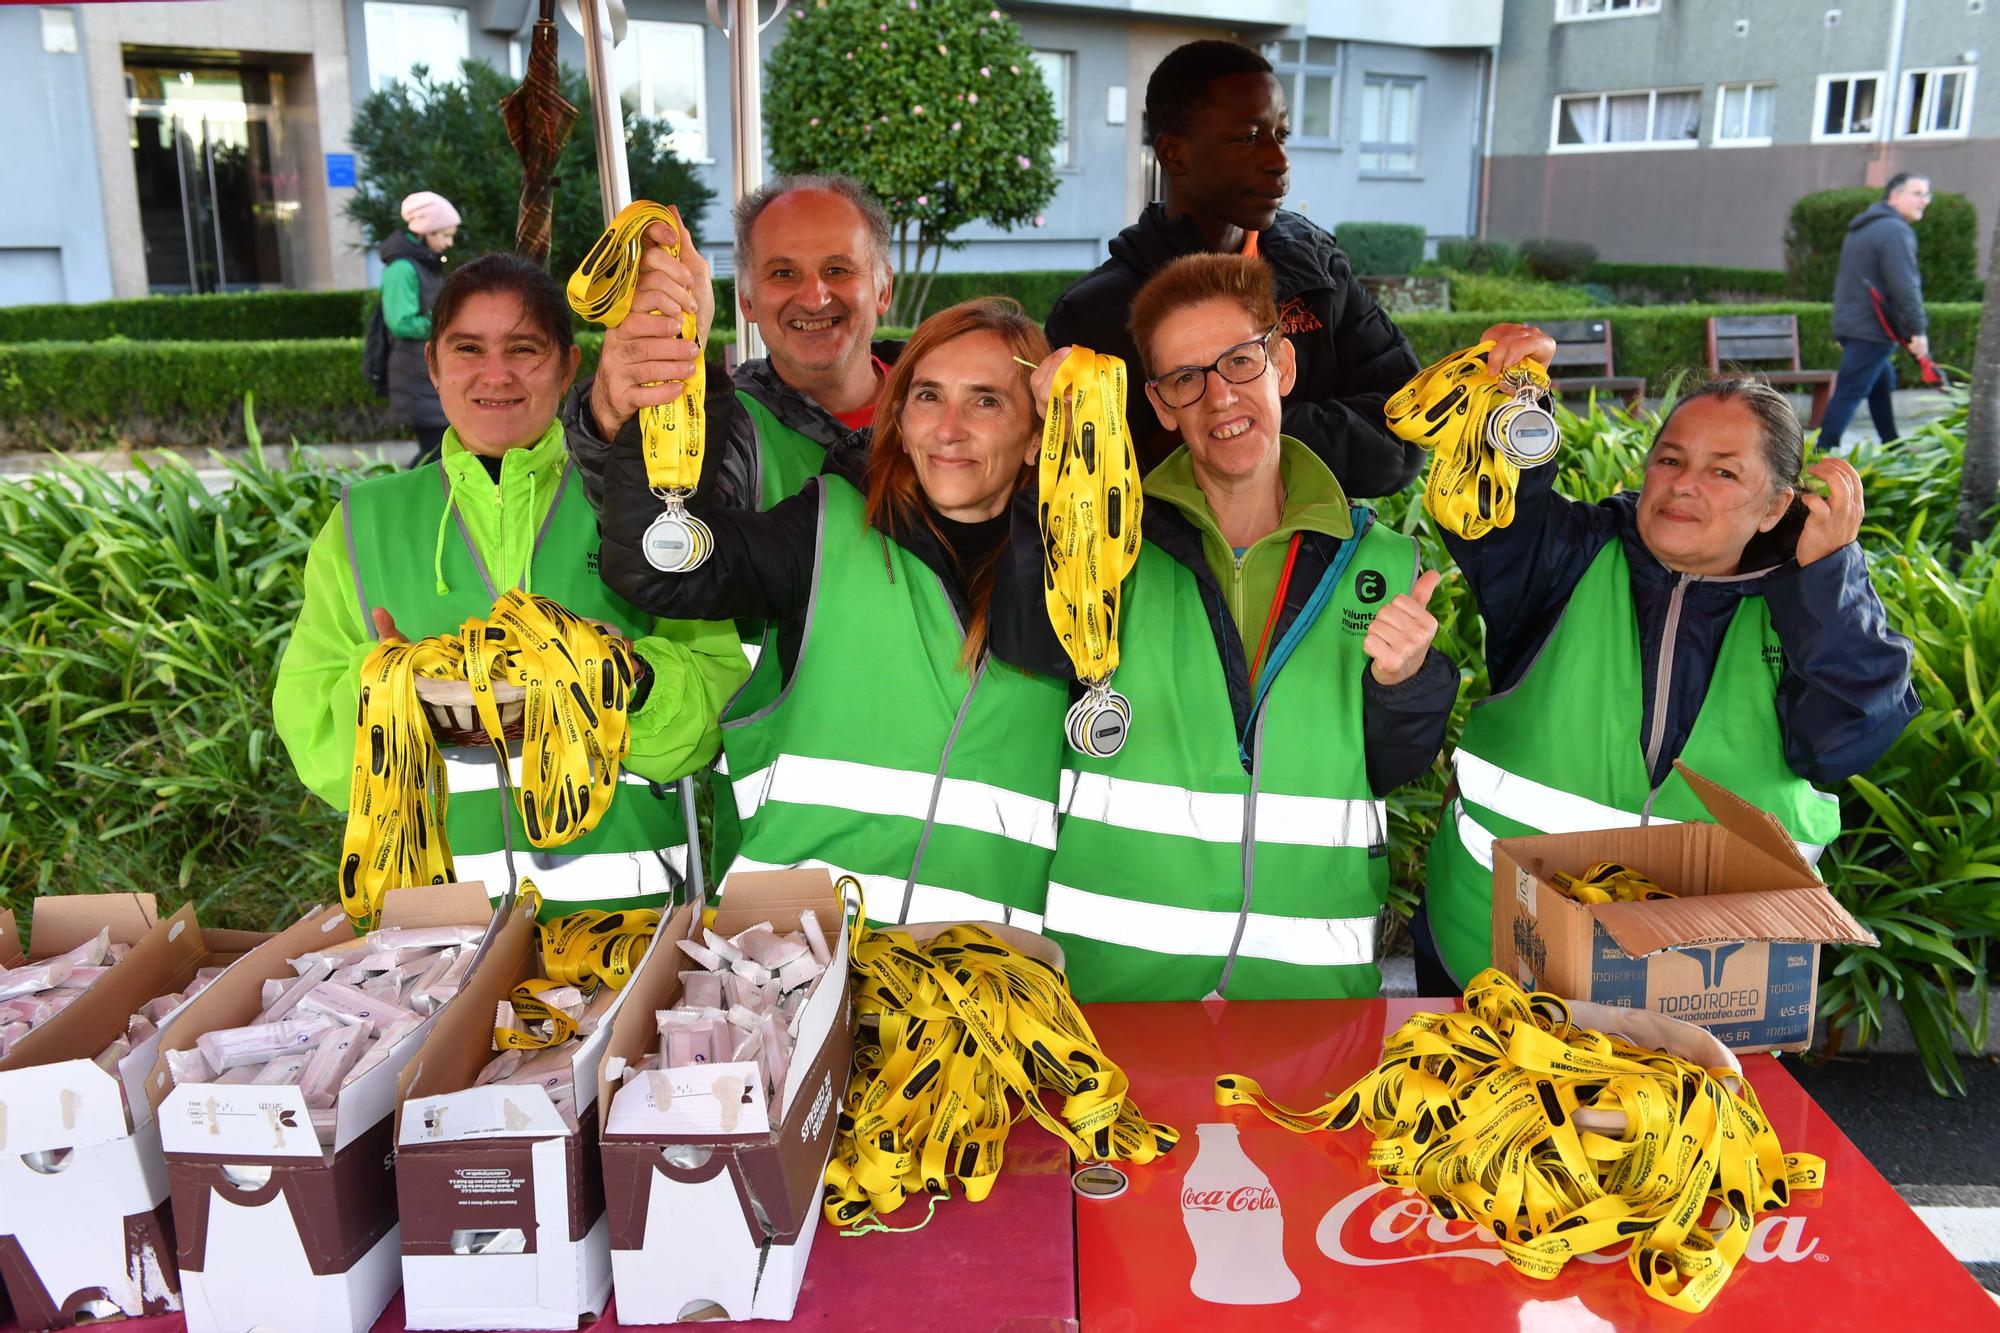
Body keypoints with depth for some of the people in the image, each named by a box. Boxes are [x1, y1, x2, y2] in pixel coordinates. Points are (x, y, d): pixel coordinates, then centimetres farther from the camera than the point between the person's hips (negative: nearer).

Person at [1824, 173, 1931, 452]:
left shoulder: (1862, 228, 19)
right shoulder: (1895, 231, -14)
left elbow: (1845, 281, 24)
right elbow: (1905, 286, -20)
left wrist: (1842, 329, 27)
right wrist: (1918, 329, -16)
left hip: (1850, 322, 10)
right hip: (1872, 329, -10)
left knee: (1883, 384, 20)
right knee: (1849, 394, -11)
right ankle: (1822, 454, -13)